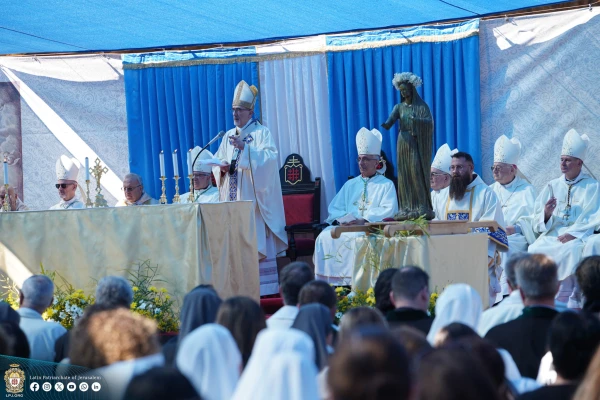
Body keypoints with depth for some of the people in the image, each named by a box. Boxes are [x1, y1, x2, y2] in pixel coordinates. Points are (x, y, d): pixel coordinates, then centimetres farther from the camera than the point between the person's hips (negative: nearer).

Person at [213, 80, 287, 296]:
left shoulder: (262, 133, -1)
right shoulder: (229, 136, 17)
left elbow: (269, 157, -16)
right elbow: (217, 161, 16)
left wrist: (244, 148, -25)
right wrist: (222, 167, -7)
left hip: (252, 197, -6)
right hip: (232, 197, 6)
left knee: (256, 240, -8)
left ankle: (263, 286, -8)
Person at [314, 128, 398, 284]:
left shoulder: (386, 185, 8)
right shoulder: (350, 185, 23)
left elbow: (388, 211, -8)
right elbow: (334, 208, 15)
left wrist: (364, 220, -20)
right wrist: (341, 219, -9)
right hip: (346, 227, 5)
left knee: (356, 238, -37)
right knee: (325, 236, -23)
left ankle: (351, 281, -33)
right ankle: (327, 281, -24)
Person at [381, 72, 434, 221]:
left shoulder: (421, 106, 1)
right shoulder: (399, 107, 10)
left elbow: (430, 122, -11)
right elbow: (390, 121, -6)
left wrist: (415, 119, -28)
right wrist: (384, 125, -29)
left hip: (417, 144, -4)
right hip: (403, 143, 4)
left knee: (417, 174, -11)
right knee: (404, 175, 0)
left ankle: (422, 207, -10)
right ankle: (407, 208, 0)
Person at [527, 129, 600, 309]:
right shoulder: (552, 186, 17)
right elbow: (538, 222, 12)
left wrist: (573, 234, -17)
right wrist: (546, 213, -10)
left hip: (578, 236, -3)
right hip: (551, 234, 4)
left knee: (572, 251, -37)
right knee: (535, 250, -28)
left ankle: (570, 299, -32)